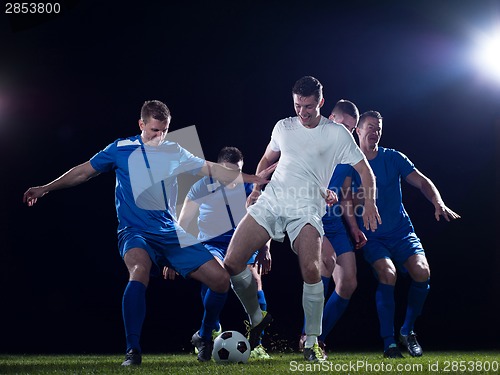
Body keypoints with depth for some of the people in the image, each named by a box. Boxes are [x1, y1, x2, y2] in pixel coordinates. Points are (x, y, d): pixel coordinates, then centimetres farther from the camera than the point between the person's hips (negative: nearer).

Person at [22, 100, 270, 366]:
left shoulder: (175, 152, 10)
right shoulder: (121, 149, 2)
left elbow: (213, 170, 15)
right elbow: (84, 172, 11)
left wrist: (253, 179, 10)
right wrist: (45, 188, 8)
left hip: (171, 233, 4)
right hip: (136, 232, -4)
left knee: (220, 279, -7)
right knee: (140, 270, -39)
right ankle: (132, 351, -34)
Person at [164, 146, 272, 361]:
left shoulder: (249, 188, 2)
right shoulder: (202, 188, -4)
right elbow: (182, 224, 1)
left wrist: (264, 250, -7)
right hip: (212, 244, -3)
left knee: (254, 280, -23)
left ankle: (256, 344, -12)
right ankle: (207, 335, -18)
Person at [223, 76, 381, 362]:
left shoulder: (337, 133, 6)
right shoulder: (283, 127, 17)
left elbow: (365, 170, 8)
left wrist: (370, 203, -6)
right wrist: (256, 188, 15)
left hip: (306, 208, -4)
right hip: (270, 201, 4)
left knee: (311, 270, -28)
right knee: (232, 264, -11)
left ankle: (312, 341, -11)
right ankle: (257, 319, 13)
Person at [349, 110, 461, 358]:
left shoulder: (393, 158, 4)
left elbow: (422, 182, -2)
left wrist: (439, 204, -19)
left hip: (401, 231, 2)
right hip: (371, 236, -2)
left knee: (422, 272, -20)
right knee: (387, 273, -28)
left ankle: (407, 332, 2)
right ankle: (389, 342, -18)